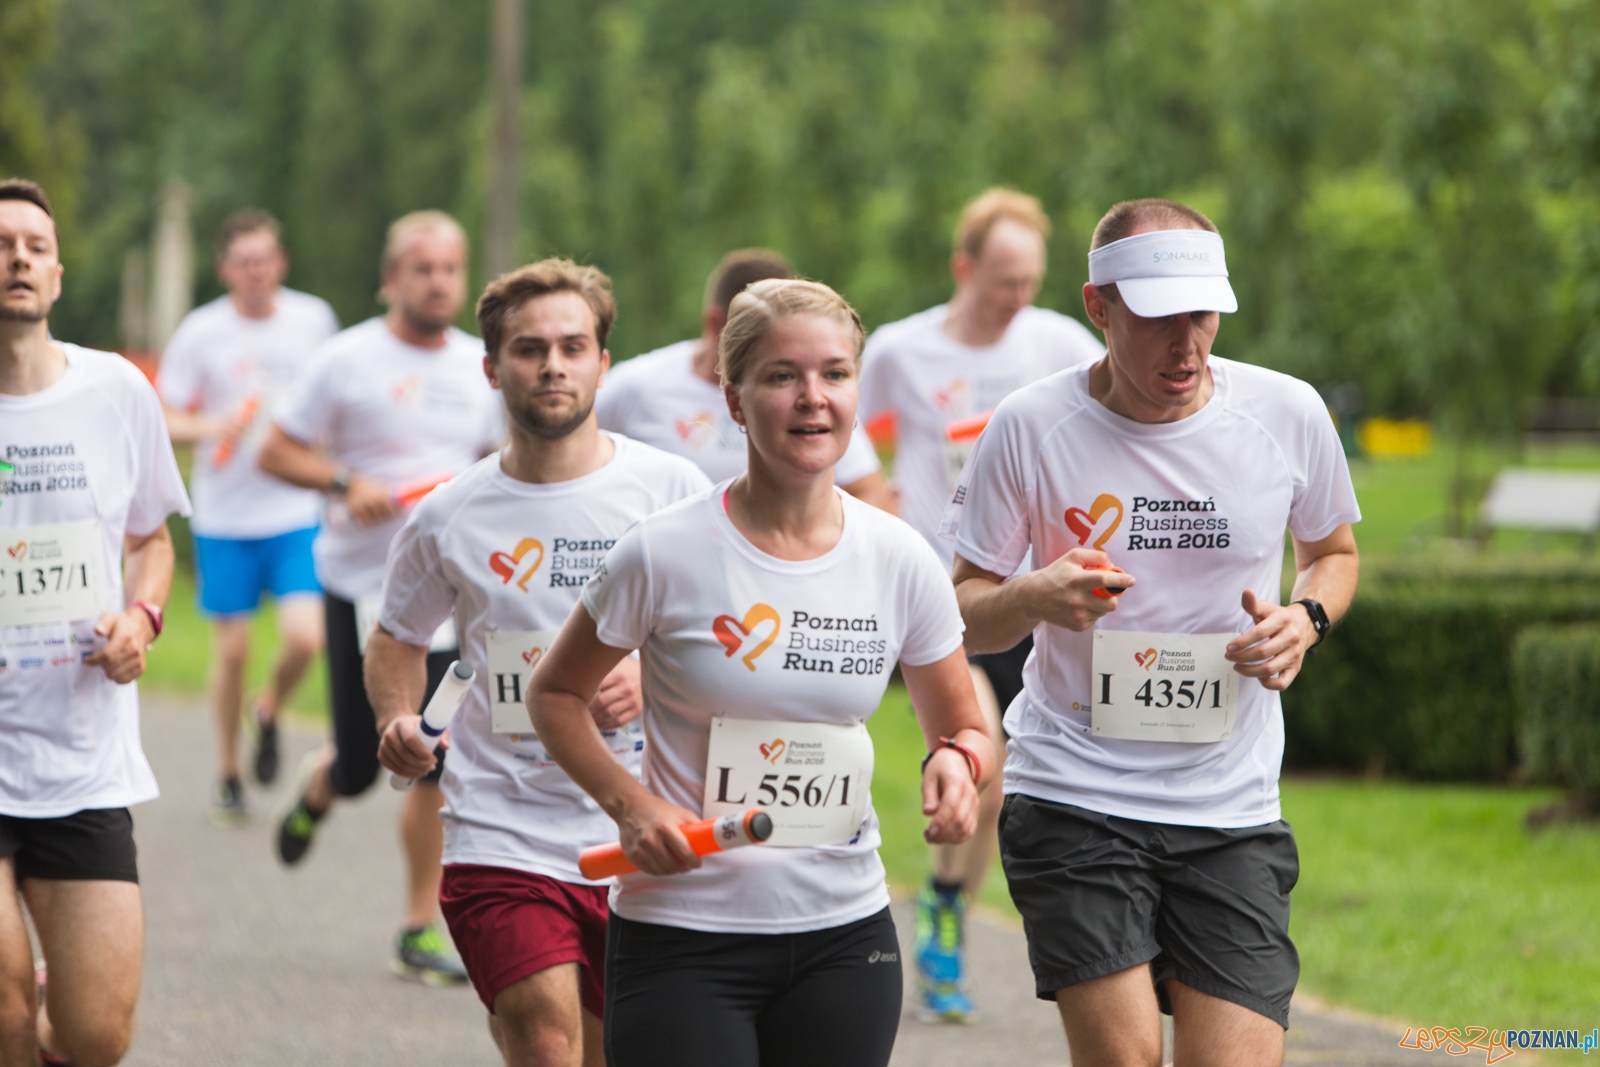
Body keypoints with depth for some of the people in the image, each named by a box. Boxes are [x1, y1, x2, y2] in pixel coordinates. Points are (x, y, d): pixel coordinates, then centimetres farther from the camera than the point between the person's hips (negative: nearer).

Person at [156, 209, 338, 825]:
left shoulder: (314, 320, 1)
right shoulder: (200, 333, -5)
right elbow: (165, 421, -1)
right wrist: (214, 425, -22)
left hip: (299, 512, 1)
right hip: (225, 516, -1)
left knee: (305, 637, -14)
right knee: (231, 651, 3)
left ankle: (270, 715, 19)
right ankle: (227, 772, 22)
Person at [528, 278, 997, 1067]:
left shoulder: (900, 561, -1)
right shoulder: (665, 555, -9)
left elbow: (963, 727, 11)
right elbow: (555, 694, 4)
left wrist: (958, 762, -13)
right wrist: (630, 804, -12)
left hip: (844, 935, 3)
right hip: (682, 941, -3)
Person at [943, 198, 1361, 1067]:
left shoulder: (1287, 414, 0)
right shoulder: (1029, 427, -5)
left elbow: (1333, 550, 19)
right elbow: (964, 616, 3)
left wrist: (1305, 619, -4)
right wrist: (1034, 598, -20)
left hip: (1232, 809, 2)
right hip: (1071, 793, -2)